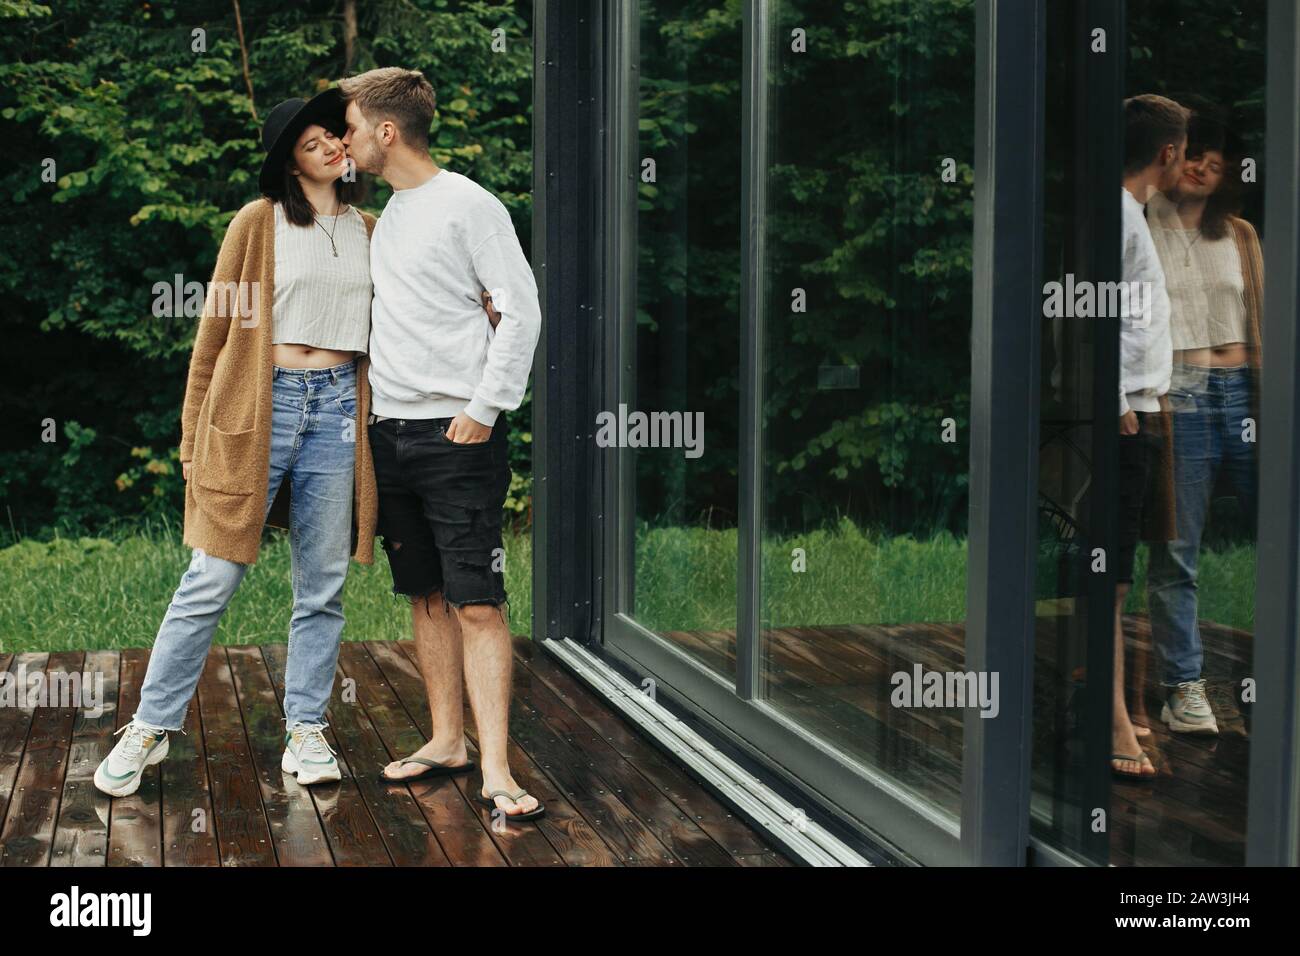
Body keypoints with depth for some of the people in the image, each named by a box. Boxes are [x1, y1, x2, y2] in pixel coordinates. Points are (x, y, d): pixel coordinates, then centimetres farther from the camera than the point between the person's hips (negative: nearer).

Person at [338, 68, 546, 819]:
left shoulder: (468, 205, -6)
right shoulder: (382, 213, 16)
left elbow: (521, 310, -10)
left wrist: (485, 408, -15)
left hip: (458, 434, -7)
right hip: (391, 432, 8)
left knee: (478, 603, -8)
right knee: (427, 597, 12)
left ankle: (496, 771, -9)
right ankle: (448, 743, 22)